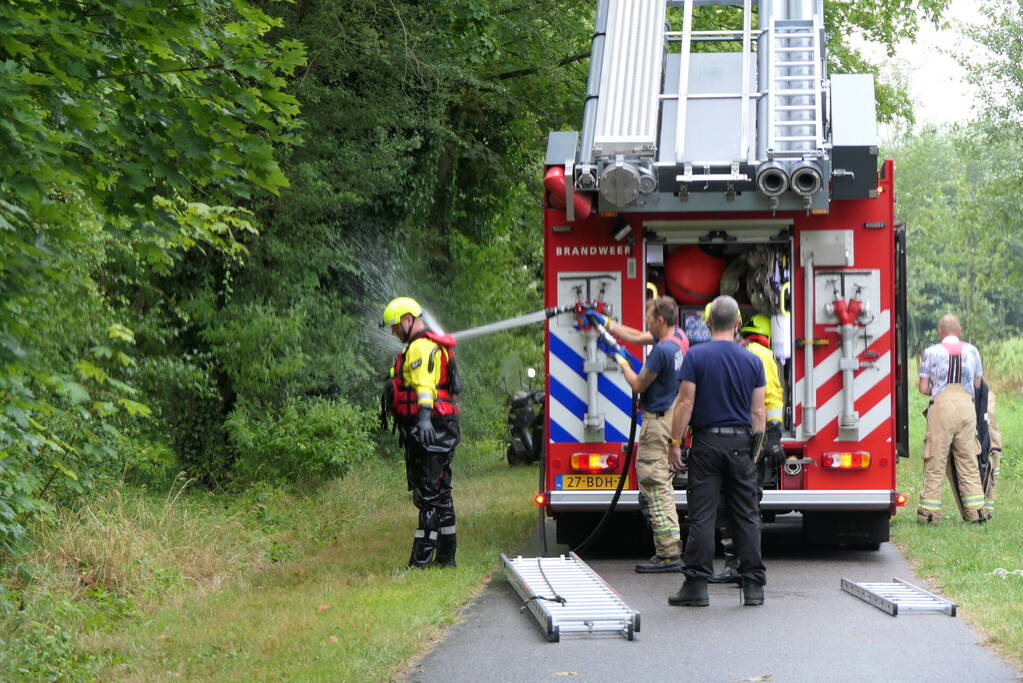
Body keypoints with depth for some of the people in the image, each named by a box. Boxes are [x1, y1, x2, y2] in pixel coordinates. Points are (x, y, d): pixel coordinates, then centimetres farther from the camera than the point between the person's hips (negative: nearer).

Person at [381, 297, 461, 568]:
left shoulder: (422, 346, -12)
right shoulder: (433, 345, 23)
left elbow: (424, 383, -28)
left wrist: (424, 416, -41)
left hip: (428, 430, -11)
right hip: (434, 430, 11)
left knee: (428, 494, -12)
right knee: (440, 493, 14)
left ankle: (421, 559, -15)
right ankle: (446, 556, 20)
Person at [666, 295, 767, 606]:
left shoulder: (696, 356, -6)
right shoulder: (752, 361, 3)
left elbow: (685, 403, -9)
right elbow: (758, 412, 4)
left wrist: (675, 443, -3)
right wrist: (755, 450, 13)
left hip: (706, 443, -2)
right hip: (741, 444, 2)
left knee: (702, 516, -2)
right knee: (747, 516, 5)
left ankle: (697, 584, -4)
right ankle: (753, 584, 4)